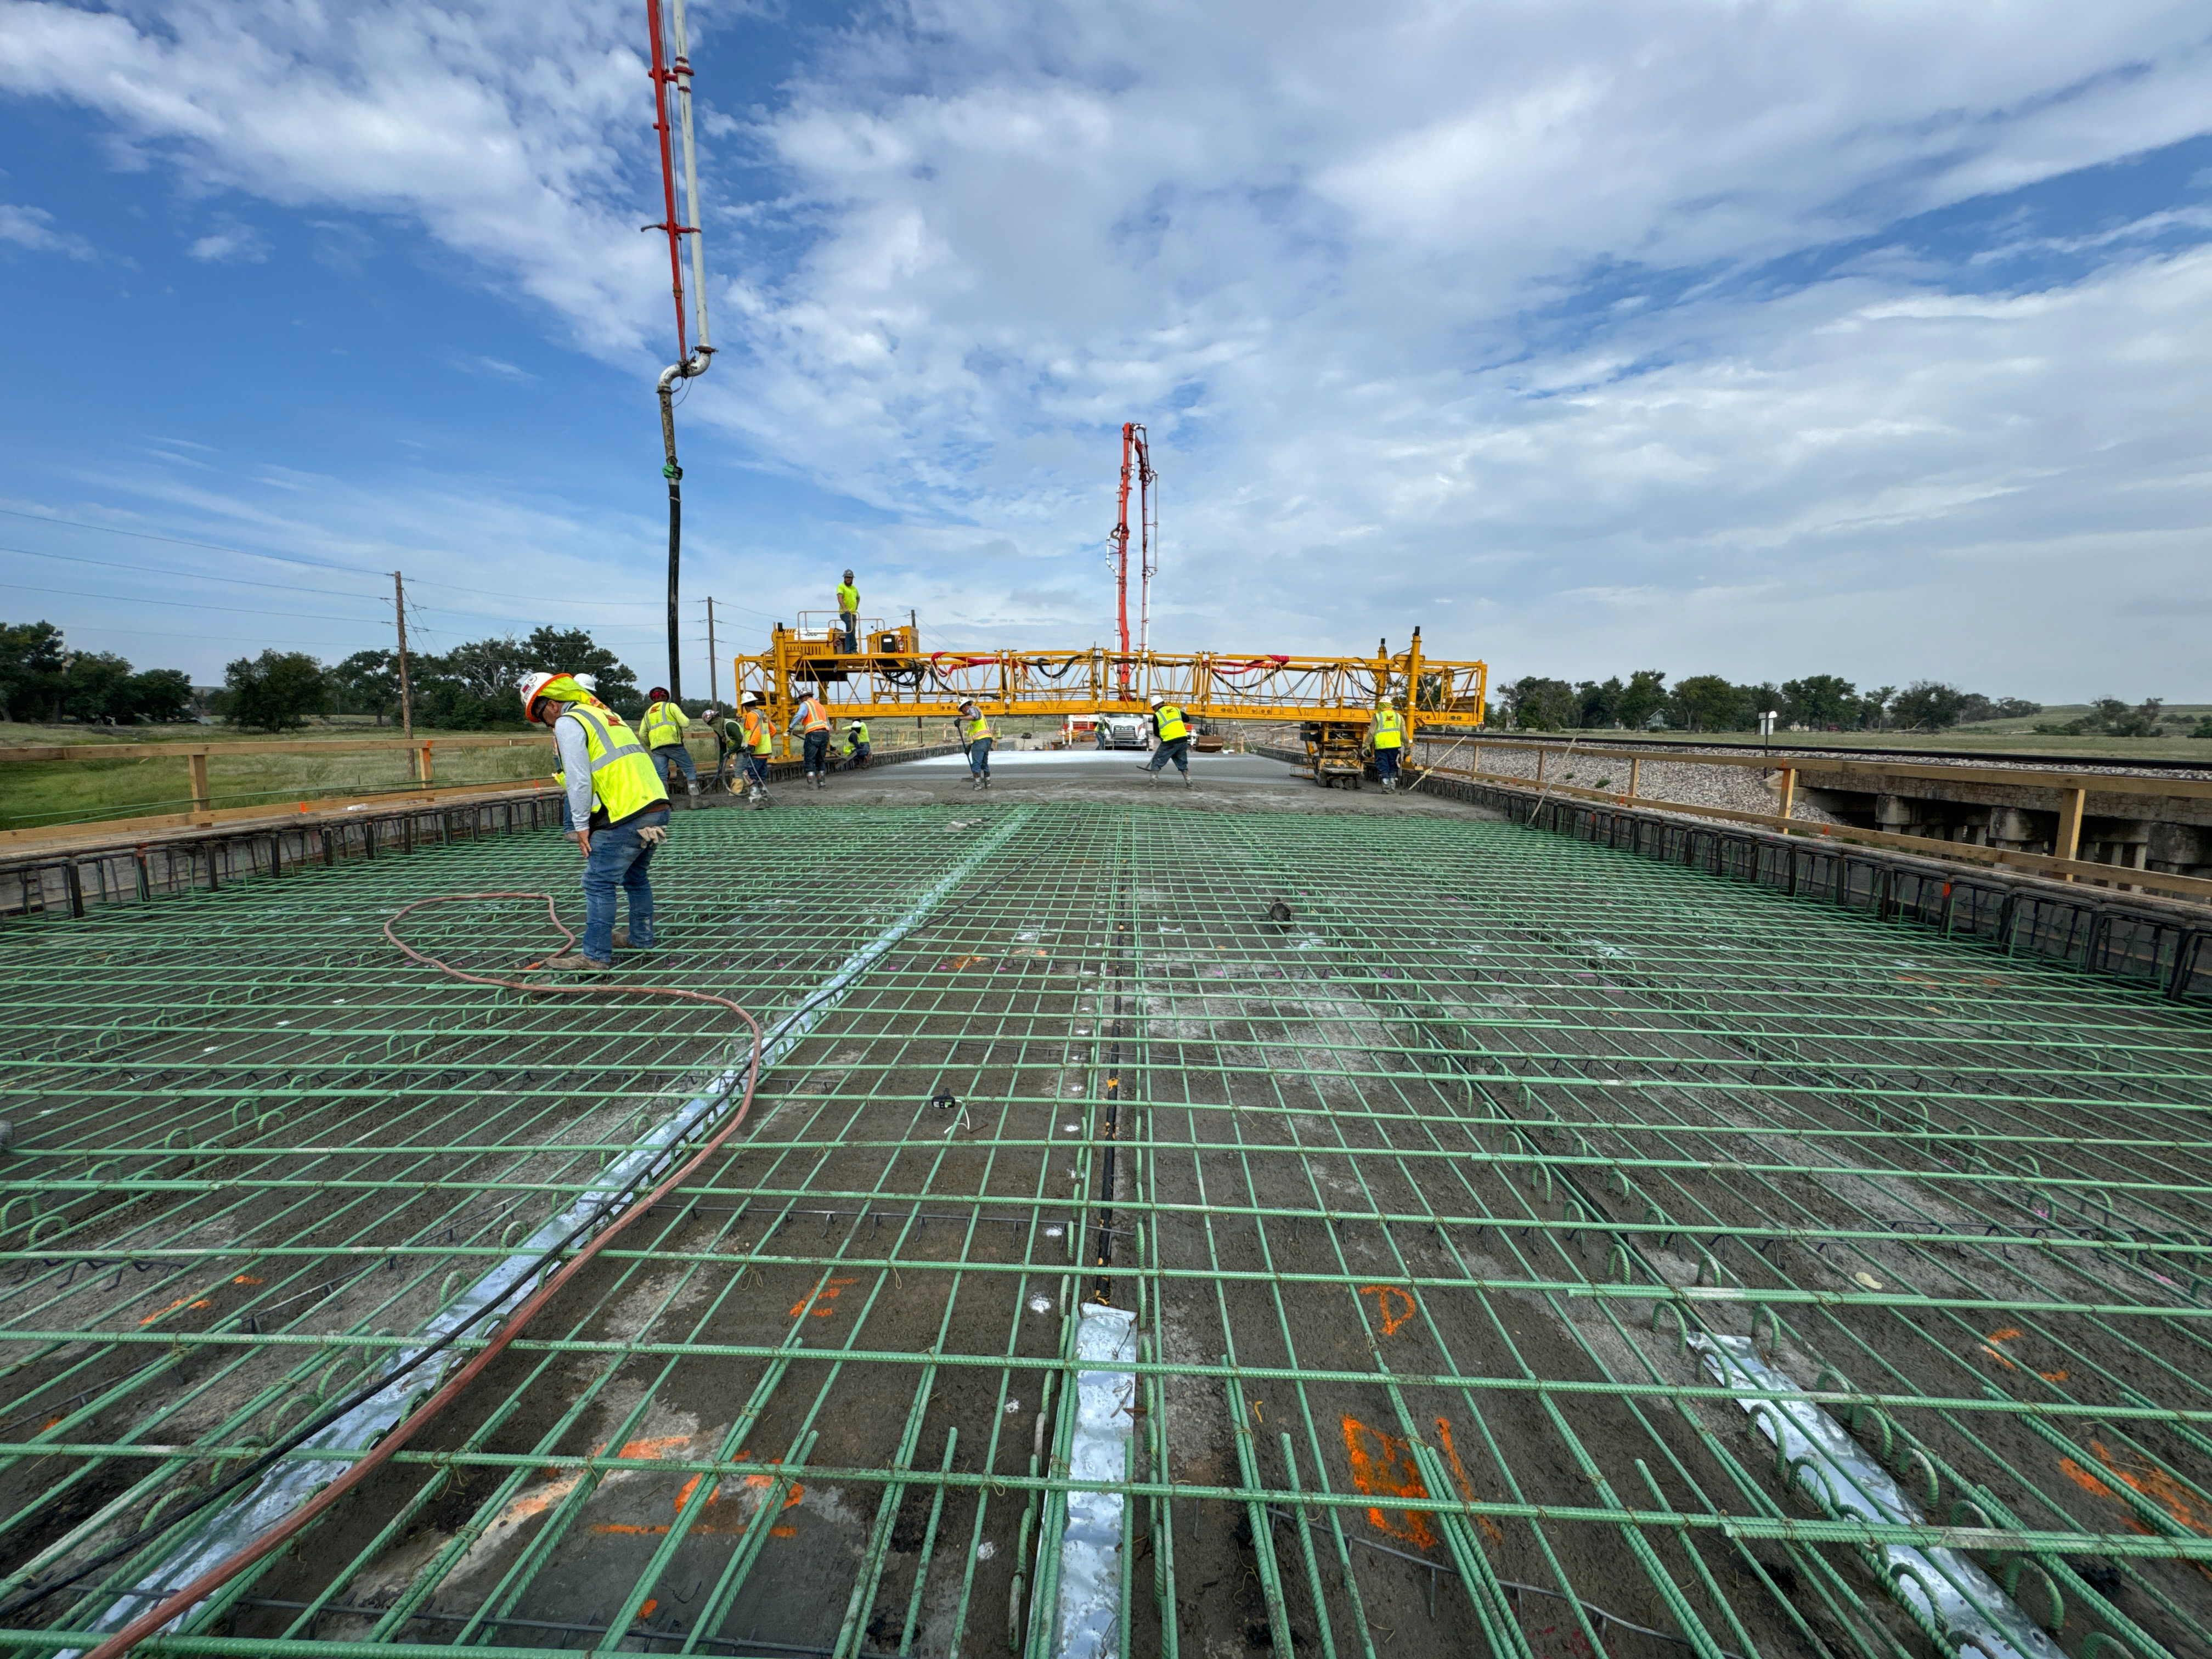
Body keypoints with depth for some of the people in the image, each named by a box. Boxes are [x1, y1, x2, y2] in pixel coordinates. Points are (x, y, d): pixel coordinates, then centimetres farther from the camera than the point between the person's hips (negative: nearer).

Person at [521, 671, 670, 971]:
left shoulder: (568, 723, -3)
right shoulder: (602, 713, 24)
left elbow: (579, 780, -11)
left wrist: (582, 826, -4)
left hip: (627, 816, -9)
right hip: (657, 807, 9)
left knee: (599, 884, 0)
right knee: (636, 877, 22)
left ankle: (595, 956, 3)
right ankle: (640, 938, 33)